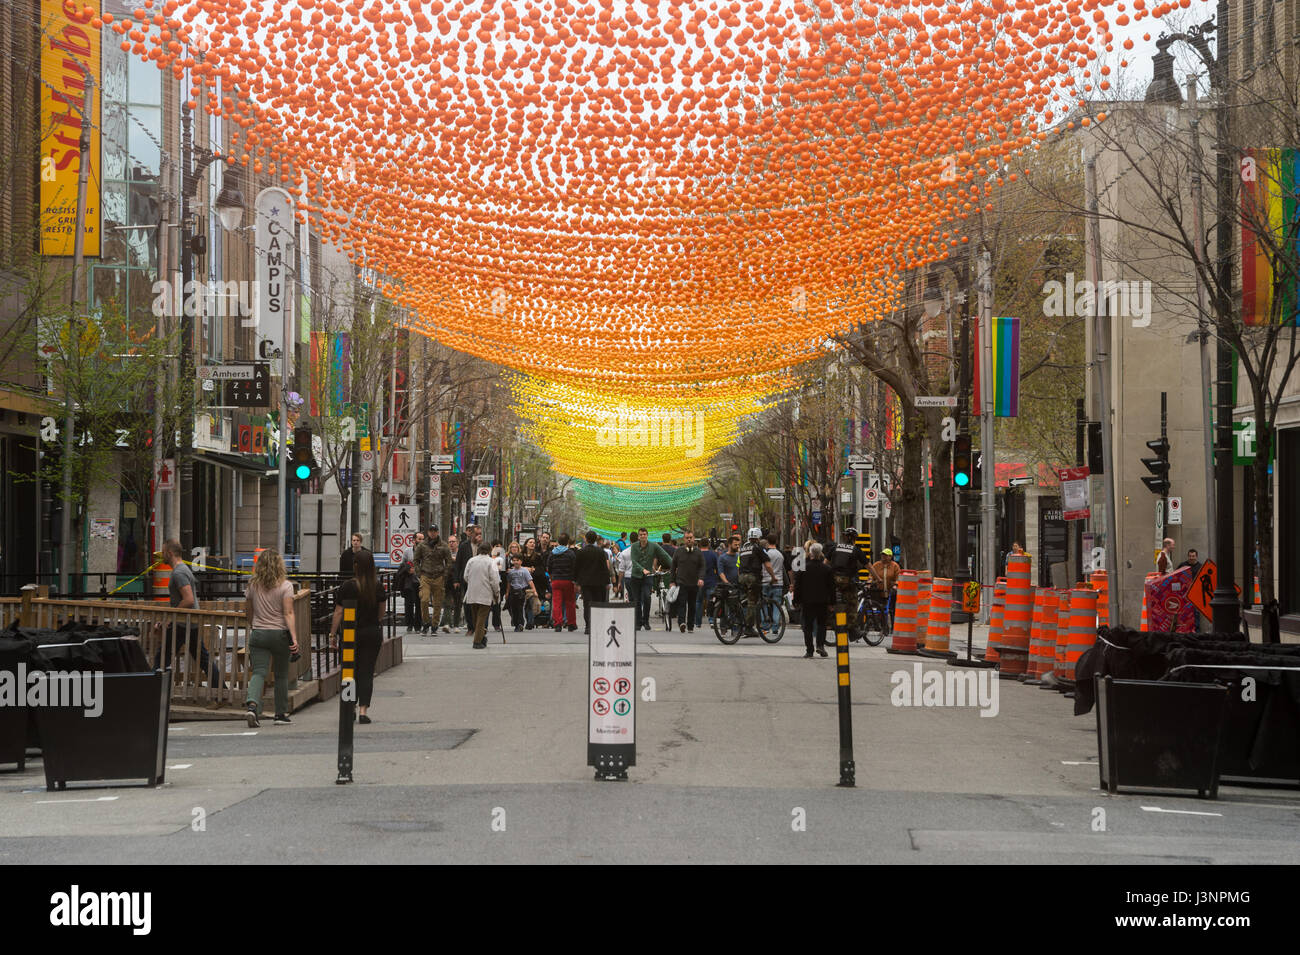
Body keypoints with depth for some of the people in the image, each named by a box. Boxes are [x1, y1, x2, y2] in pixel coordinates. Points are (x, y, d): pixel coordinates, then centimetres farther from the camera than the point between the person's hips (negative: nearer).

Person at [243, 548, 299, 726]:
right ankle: (281, 713, 22)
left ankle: (252, 704, -31)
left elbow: (247, 611, 15)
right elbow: (288, 613, -14)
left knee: (259, 672, -5)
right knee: (281, 675, 13)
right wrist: (294, 637, -17)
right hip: (280, 633, -2)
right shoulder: (285, 586, -6)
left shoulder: (253, 585, 4)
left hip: (258, 633, 2)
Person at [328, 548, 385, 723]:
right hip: (373, 633, 2)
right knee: (367, 672, 3)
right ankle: (363, 710, -7)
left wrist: (333, 634, -2)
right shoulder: (378, 587, -2)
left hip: (350, 634, -2)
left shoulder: (348, 586, -11)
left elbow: (339, 612, -9)